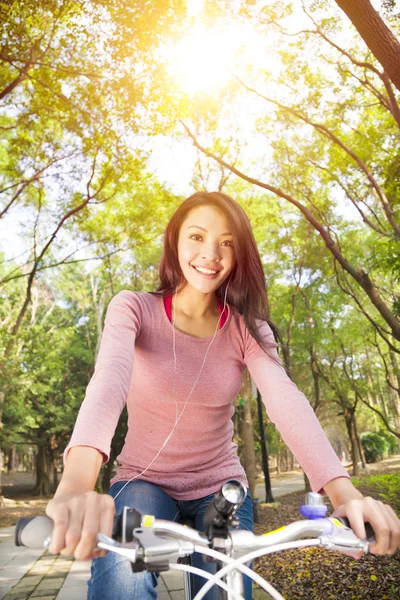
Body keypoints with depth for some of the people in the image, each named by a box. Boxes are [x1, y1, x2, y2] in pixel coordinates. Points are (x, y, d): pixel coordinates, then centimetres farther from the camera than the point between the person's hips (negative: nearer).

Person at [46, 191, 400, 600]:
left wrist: (343, 492, -39)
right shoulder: (134, 309, -12)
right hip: (145, 480, -2)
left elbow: (285, 401, -23)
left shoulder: (245, 328, -6)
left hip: (220, 488, 3)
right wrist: (76, 485, -51)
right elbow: (109, 380, -32)